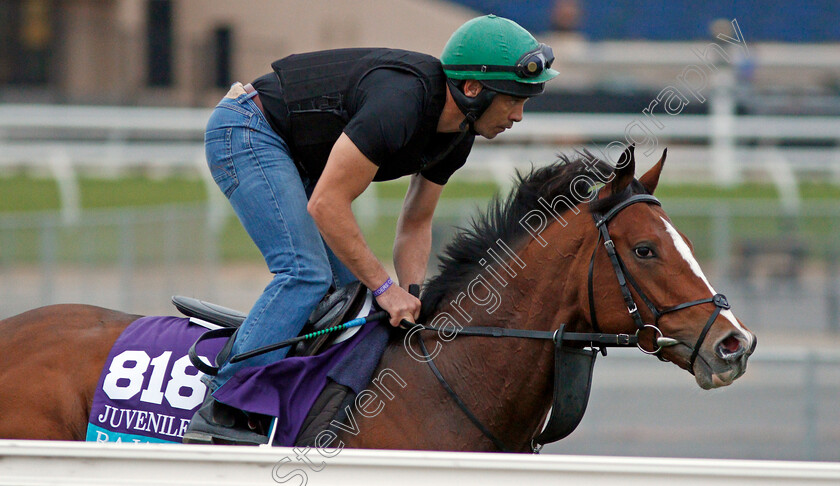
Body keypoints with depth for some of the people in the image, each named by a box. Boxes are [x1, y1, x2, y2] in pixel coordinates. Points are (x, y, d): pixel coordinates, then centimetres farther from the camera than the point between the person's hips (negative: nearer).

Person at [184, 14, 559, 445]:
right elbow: (326, 206, -31)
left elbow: (415, 224, 9)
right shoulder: (399, 102, -33)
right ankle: (219, 412, -24)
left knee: (348, 282, 7)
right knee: (305, 273, -22)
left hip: (294, 155, 10)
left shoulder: (458, 135, -2)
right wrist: (385, 287, -26)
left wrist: (413, 297, -8)